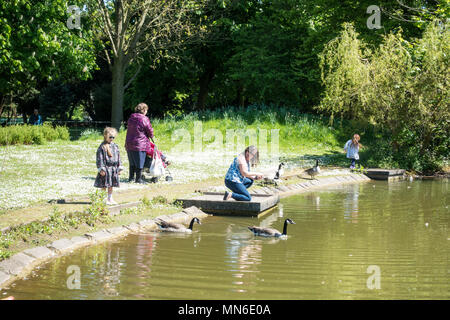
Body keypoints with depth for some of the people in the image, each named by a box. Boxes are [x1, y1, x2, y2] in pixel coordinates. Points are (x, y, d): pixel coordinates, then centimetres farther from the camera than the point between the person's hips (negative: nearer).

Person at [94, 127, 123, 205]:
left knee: (111, 185, 13)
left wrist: (119, 168, 13)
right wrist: (101, 169, -16)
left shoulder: (115, 146, 10)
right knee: (104, 185, -3)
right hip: (106, 168, -6)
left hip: (114, 168, 6)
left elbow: (118, 157, 16)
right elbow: (100, 158, -11)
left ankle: (110, 199, 21)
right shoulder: (102, 147, -9)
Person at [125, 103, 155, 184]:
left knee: (132, 162, 17)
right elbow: (150, 131, -6)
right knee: (139, 162, 4)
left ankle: (131, 178, 23)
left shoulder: (131, 118, 6)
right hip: (140, 144, -7)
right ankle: (138, 179, 9)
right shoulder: (144, 119, -14)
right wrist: (152, 138, 14)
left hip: (129, 143, 7)